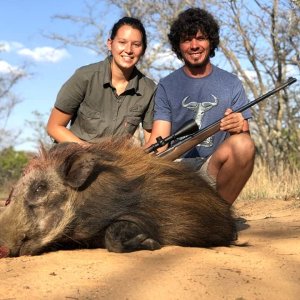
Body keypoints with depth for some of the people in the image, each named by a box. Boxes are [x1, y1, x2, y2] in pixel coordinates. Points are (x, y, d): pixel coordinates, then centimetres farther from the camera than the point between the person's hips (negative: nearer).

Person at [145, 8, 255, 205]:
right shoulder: (166, 86, 8)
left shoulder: (231, 84, 9)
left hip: (214, 167, 1)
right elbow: (159, 140, -1)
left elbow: (244, 138, 4)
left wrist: (239, 127, -21)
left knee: (242, 143, -31)